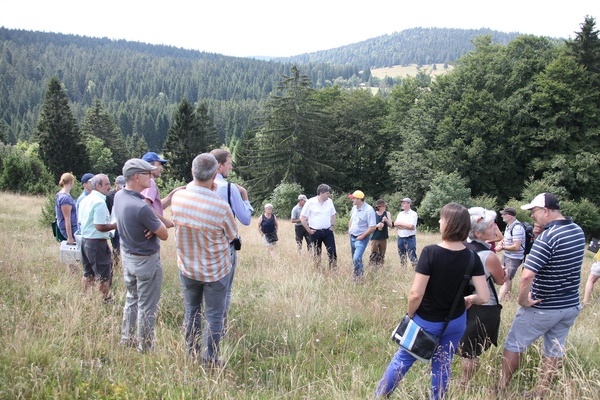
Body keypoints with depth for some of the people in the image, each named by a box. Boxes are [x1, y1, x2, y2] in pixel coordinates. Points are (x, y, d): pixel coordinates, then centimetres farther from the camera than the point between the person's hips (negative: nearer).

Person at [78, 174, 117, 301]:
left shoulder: (85, 200, 9)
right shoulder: (100, 202, -20)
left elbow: (81, 221, 16)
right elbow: (100, 226, -24)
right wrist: (115, 225, -11)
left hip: (85, 239, 9)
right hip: (97, 243, -9)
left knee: (88, 273, 19)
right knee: (104, 275, 3)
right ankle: (106, 300, 11)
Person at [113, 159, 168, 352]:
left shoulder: (118, 196, -6)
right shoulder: (141, 208, -31)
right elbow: (164, 235, -20)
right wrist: (157, 222, -1)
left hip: (127, 257, 8)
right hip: (146, 261, -8)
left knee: (131, 299, 24)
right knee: (147, 307, 7)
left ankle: (126, 339, 37)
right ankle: (145, 348, 20)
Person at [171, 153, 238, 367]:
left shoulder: (177, 197, -16)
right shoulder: (220, 206, -29)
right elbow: (232, 235, -8)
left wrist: (206, 191, 4)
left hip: (187, 267, 4)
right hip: (215, 270, -4)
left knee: (192, 311, 21)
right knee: (214, 317, 11)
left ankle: (192, 355, 35)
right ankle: (210, 361, 21)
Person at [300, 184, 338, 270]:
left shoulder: (329, 201, 2)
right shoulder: (310, 202, -12)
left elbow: (333, 215, 17)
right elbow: (302, 217, -8)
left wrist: (332, 225, 5)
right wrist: (308, 230, -8)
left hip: (328, 231, 3)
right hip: (315, 232, -3)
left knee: (332, 252, -1)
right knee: (316, 254, 9)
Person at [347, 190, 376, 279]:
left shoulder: (369, 210, -20)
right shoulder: (354, 208, 3)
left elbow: (372, 227, -22)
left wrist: (362, 236, -17)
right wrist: (349, 231, 11)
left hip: (361, 238, -8)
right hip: (352, 237, 8)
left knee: (356, 259, -19)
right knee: (354, 258, 18)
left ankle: (358, 277, -2)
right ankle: (361, 273, 37)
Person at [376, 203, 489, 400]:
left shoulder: (431, 252, -25)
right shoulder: (472, 257, -12)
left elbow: (416, 294, -25)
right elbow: (484, 297, -12)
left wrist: (410, 315, -6)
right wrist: (467, 300, 9)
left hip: (427, 321, -2)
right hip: (455, 322, 3)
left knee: (403, 359, 16)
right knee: (443, 364, 20)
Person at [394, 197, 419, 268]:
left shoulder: (413, 214, -7)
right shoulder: (400, 214, 11)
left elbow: (411, 226, -18)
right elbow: (395, 224, -1)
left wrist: (401, 223, -7)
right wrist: (407, 226, -13)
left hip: (410, 238, -6)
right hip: (400, 238, 6)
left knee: (412, 256, -9)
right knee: (402, 256, 14)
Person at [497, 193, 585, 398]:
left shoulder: (547, 237, -26)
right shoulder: (578, 231, 0)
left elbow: (527, 275, -34)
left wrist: (523, 300, -17)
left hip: (542, 308, -7)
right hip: (570, 306, 7)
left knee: (514, 346, 10)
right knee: (554, 352, 17)